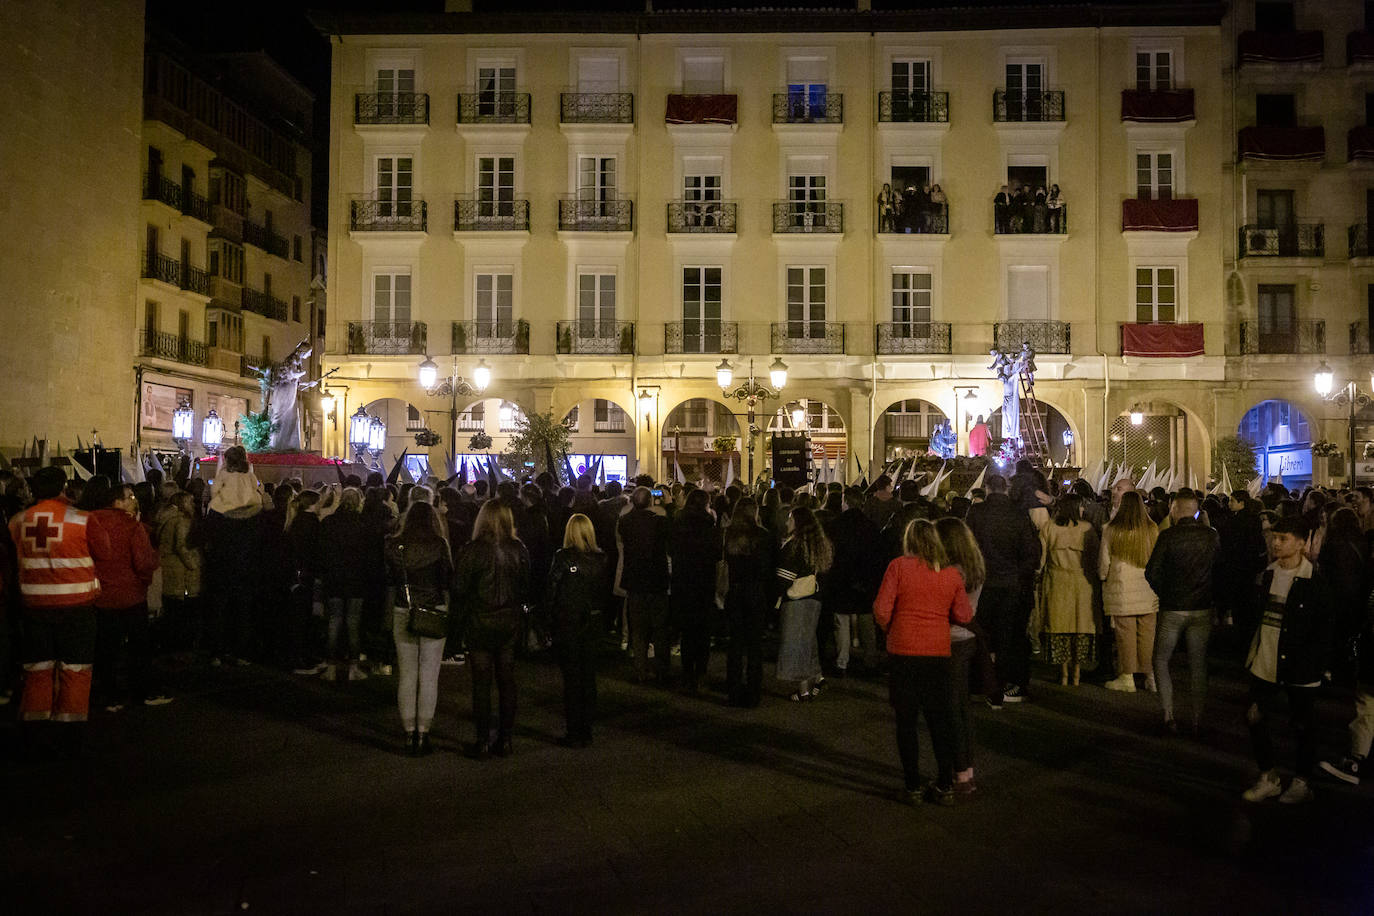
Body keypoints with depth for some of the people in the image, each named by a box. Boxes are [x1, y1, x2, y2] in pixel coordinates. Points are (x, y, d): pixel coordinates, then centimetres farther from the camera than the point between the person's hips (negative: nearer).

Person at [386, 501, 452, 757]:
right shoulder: (439, 544, -8)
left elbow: (388, 579, 8)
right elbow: (448, 579, -5)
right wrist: (449, 606, 11)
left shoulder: (394, 544, 0)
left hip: (403, 613, 2)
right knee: (429, 676, 3)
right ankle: (423, 734, 6)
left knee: (407, 675, 10)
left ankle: (409, 734, 14)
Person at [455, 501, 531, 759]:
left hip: (480, 622, -3)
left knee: (481, 682, 4)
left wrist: (474, 600, 10)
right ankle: (504, 740, 16)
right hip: (510, 621, 3)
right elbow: (526, 589, 3)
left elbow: (459, 587, -9)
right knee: (507, 680, 11)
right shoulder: (519, 550, -3)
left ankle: (483, 742, 8)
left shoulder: (474, 550, -13)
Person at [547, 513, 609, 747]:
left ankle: (574, 733, 7)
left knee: (571, 677, 3)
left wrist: (551, 614, 2)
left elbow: (552, 590, -10)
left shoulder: (563, 558, -14)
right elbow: (605, 591, 2)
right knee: (588, 676, 13)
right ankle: (586, 731, 19)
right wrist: (598, 612, 12)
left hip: (567, 624, -4)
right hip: (592, 624, 4)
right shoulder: (601, 559, -1)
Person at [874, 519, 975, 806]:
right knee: (940, 718, 13)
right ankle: (945, 785, 17)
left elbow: (881, 610, -11)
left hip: (904, 652, -3)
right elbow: (963, 616, 2)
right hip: (939, 653, 3)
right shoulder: (951, 573, 2)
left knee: (906, 720, 7)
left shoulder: (898, 567, -8)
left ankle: (913, 786, 11)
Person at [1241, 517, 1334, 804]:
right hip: (1265, 662, 5)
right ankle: (1269, 778, 21)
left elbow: (1324, 627, -8)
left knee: (1303, 725, 9)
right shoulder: (1268, 573, 5)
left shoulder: (1316, 580, -11)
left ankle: (1302, 783, 25)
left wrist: (1317, 663, -12)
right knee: (1255, 718, 6)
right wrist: (1251, 651, 13)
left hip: (1299, 667, -5)